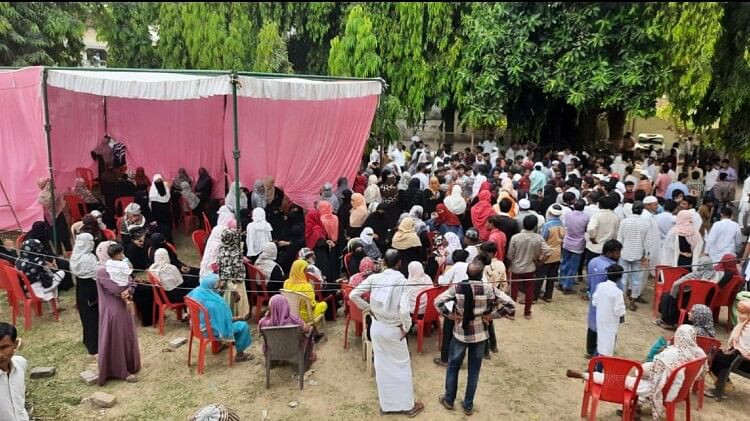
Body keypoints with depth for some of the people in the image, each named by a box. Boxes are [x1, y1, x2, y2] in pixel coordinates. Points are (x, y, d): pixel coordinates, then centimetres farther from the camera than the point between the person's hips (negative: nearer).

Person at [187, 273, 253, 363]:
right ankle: (240, 354, 15)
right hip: (211, 330, -9)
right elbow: (223, 320, -23)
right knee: (243, 325, 0)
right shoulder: (214, 302, -34)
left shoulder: (198, 290, -11)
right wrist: (235, 319, -5)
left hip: (200, 325, 9)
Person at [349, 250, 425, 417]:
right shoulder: (402, 281, -17)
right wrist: (406, 328, -10)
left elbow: (353, 295, -7)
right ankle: (408, 405, 25)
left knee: (382, 366, 17)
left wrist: (368, 308, 4)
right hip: (394, 330, -4)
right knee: (402, 366, 13)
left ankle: (387, 404, 30)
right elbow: (404, 310, -26)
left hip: (376, 327, 4)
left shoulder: (374, 278, -6)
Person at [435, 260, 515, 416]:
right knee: (474, 370, 16)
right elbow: (511, 305, -14)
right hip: (480, 335, 1)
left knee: (453, 366, 19)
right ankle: (468, 405, 27)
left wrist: (449, 315, -7)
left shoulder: (457, 287, -14)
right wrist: (492, 315, -7)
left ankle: (449, 400, 33)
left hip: (460, 333, 0)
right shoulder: (489, 289, -13)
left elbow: (438, 301, -19)